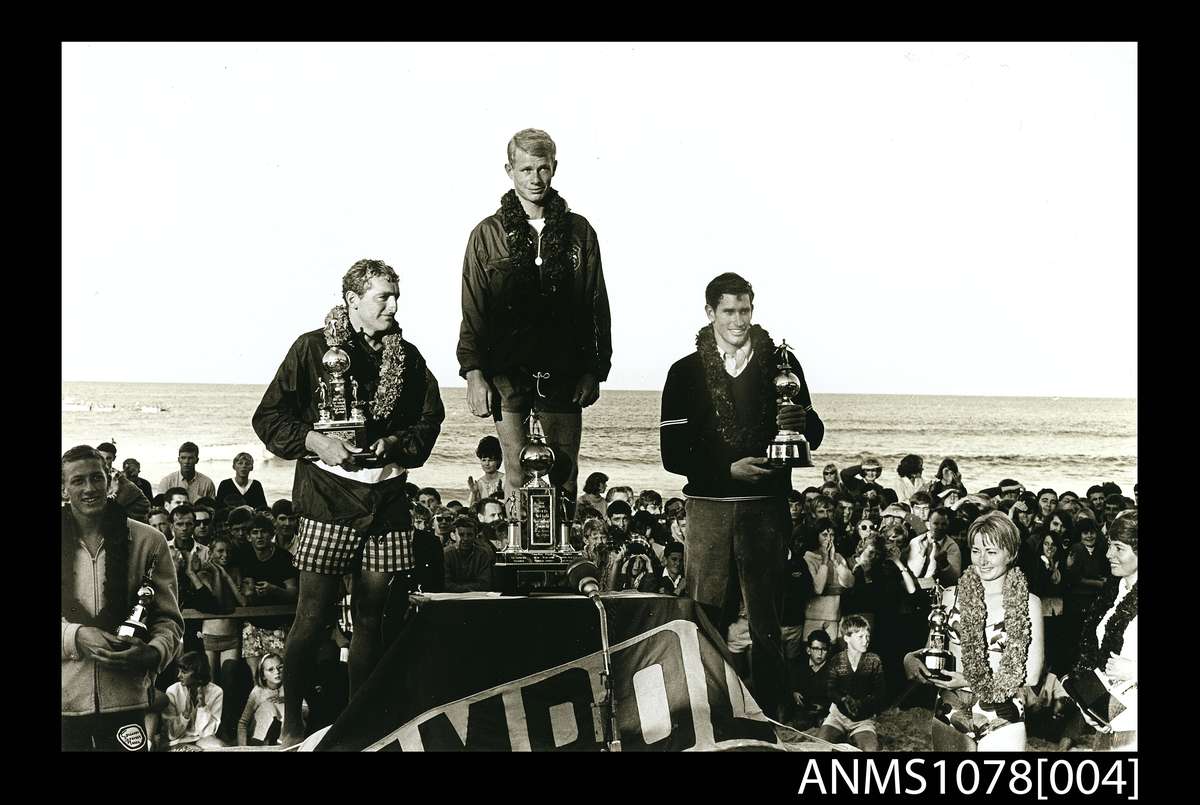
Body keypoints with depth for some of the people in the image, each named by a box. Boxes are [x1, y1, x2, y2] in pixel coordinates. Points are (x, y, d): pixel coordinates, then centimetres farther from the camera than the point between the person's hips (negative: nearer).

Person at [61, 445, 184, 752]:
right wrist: (76, 636, -15)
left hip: (125, 700, -1)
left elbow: (168, 619, 3)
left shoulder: (148, 541, 3)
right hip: (66, 698, 1)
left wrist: (153, 653, -17)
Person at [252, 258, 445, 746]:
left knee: (370, 616, 7)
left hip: (387, 497, 4)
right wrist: (315, 441, -13)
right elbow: (269, 416, 1)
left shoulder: (407, 357, 11)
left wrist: (396, 442, -1)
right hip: (330, 494, -3)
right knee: (312, 614, -4)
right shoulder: (313, 348, 1)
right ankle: (292, 725, 6)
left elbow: (429, 419, 18)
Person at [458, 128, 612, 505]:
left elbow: (597, 305, 9)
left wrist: (595, 370, 3)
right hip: (507, 372, -1)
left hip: (563, 374, 1)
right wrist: (473, 372, -7)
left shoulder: (578, 230, 9)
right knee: (517, 474, 0)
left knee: (565, 474, 2)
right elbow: (473, 309, 2)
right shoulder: (488, 234, 6)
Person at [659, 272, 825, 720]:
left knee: (766, 622, 3)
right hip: (709, 504, 0)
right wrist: (729, 469, -13)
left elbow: (814, 438, 8)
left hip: (767, 506, 1)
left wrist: (802, 421, -15)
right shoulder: (686, 373, 5)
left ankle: (768, 714, 9)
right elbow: (672, 454, 0)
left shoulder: (780, 364, 8)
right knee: (703, 618, -3)